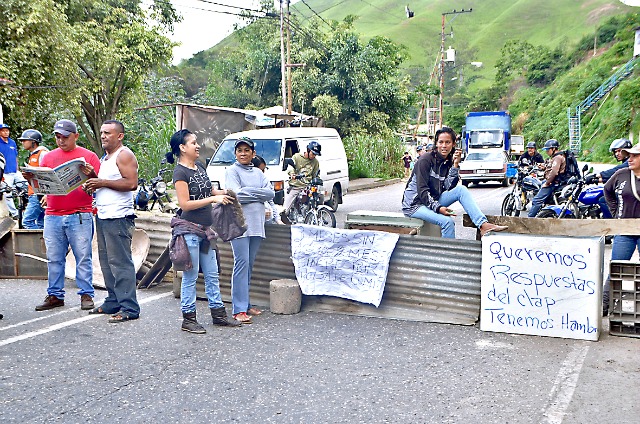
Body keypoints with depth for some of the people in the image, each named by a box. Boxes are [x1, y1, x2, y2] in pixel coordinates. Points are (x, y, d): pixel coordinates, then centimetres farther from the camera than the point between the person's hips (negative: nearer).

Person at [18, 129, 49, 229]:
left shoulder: (42, 153, -10)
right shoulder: (33, 155, 21)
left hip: (39, 194, -10)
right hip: (35, 195, 10)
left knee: (27, 221, -13)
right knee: (41, 223, 10)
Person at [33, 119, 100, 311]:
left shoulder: (88, 156, 5)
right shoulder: (48, 157, 16)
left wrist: (91, 175, -19)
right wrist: (31, 178, -5)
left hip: (80, 216, -4)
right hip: (53, 215, 4)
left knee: (83, 258, 0)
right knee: (54, 259, 8)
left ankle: (86, 295, 7)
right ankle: (55, 295, 17)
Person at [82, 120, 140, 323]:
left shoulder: (124, 155, -7)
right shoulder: (104, 158, 23)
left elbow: (131, 183, -18)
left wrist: (102, 182, -15)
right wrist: (93, 184, 10)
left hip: (118, 217, -10)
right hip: (103, 216, 10)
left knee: (121, 263, -10)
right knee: (107, 262, 12)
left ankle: (129, 308, -8)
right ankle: (113, 302, 20)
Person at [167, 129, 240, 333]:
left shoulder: (200, 167, 12)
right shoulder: (180, 172, -12)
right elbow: (185, 203, -18)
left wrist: (222, 192, 7)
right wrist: (214, 199, -18)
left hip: (204, 229, 8)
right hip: (189, 229, -8)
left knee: (212, 274, 13)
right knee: (190, 276, 0)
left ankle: (218, 313, 23)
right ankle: (188, 319, 9)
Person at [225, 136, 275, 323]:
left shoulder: (258, 172, 17)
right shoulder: (232, 171, 1)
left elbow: (270, 193, 5)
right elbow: (236, 194, -13)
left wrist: (248, 192, -6)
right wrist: (258, 193, -3)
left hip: (257, 224, 5)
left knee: (249, 265, 9)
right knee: (242, 264, -9)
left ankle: (246, 304, 18)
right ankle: (239, 309, -7)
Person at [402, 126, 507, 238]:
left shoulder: (448, 162, 6)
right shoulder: (426, 159, -14)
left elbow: (449, 188, -7)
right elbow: (422, 190, -19)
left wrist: (455, 165, -14)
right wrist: (438, 208, -30)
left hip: (433, 200, 6)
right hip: (415, 204, -6)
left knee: (461, 189, -16)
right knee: (447, 221, -30)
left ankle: (484, 225, -24)